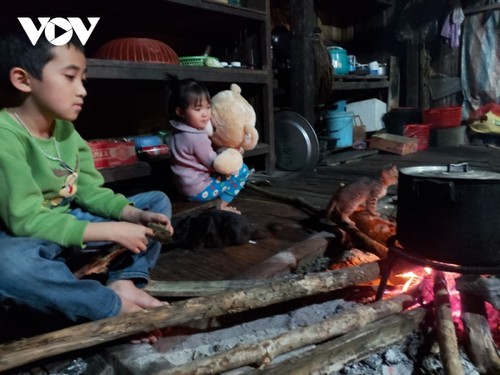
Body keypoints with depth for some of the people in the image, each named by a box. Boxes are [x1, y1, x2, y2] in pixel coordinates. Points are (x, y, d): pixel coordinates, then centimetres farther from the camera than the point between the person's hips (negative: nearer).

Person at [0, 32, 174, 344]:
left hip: (68, 223, 7)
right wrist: (112, 231, -30)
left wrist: (136, 215, -17)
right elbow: (27, 220, -28)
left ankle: (124, 282, -16)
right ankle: (118, 307, -24)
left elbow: (90, 191, 1)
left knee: (157, 202, 4)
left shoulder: (66, 130, 0)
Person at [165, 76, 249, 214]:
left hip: (186, 186, 9)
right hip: (200, 190, -9)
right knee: (242, 170, -3)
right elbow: (213, 163, -15)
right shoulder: (198, 138, -26)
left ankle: (221, 202, 17)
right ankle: (223, 205, 3)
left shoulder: (181, 132, 2)